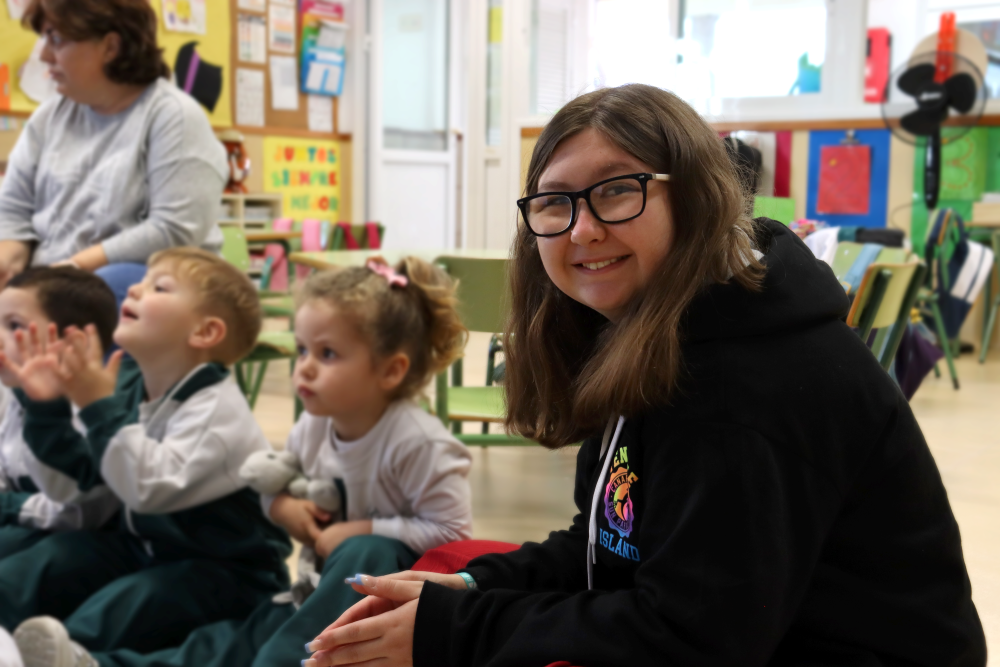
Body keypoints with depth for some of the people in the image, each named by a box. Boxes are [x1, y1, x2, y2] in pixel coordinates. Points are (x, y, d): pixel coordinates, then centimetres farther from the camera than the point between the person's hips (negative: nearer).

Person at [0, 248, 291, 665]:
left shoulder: (216, 408, -22)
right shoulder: (138, 397, 5)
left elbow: (152, 486, -37)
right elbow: (83, 477, 12)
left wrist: (99, 406, -33)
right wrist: (47, 408, 1)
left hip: (225, 571, -9)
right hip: (145, 548, 9)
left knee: (104, 615, -33)